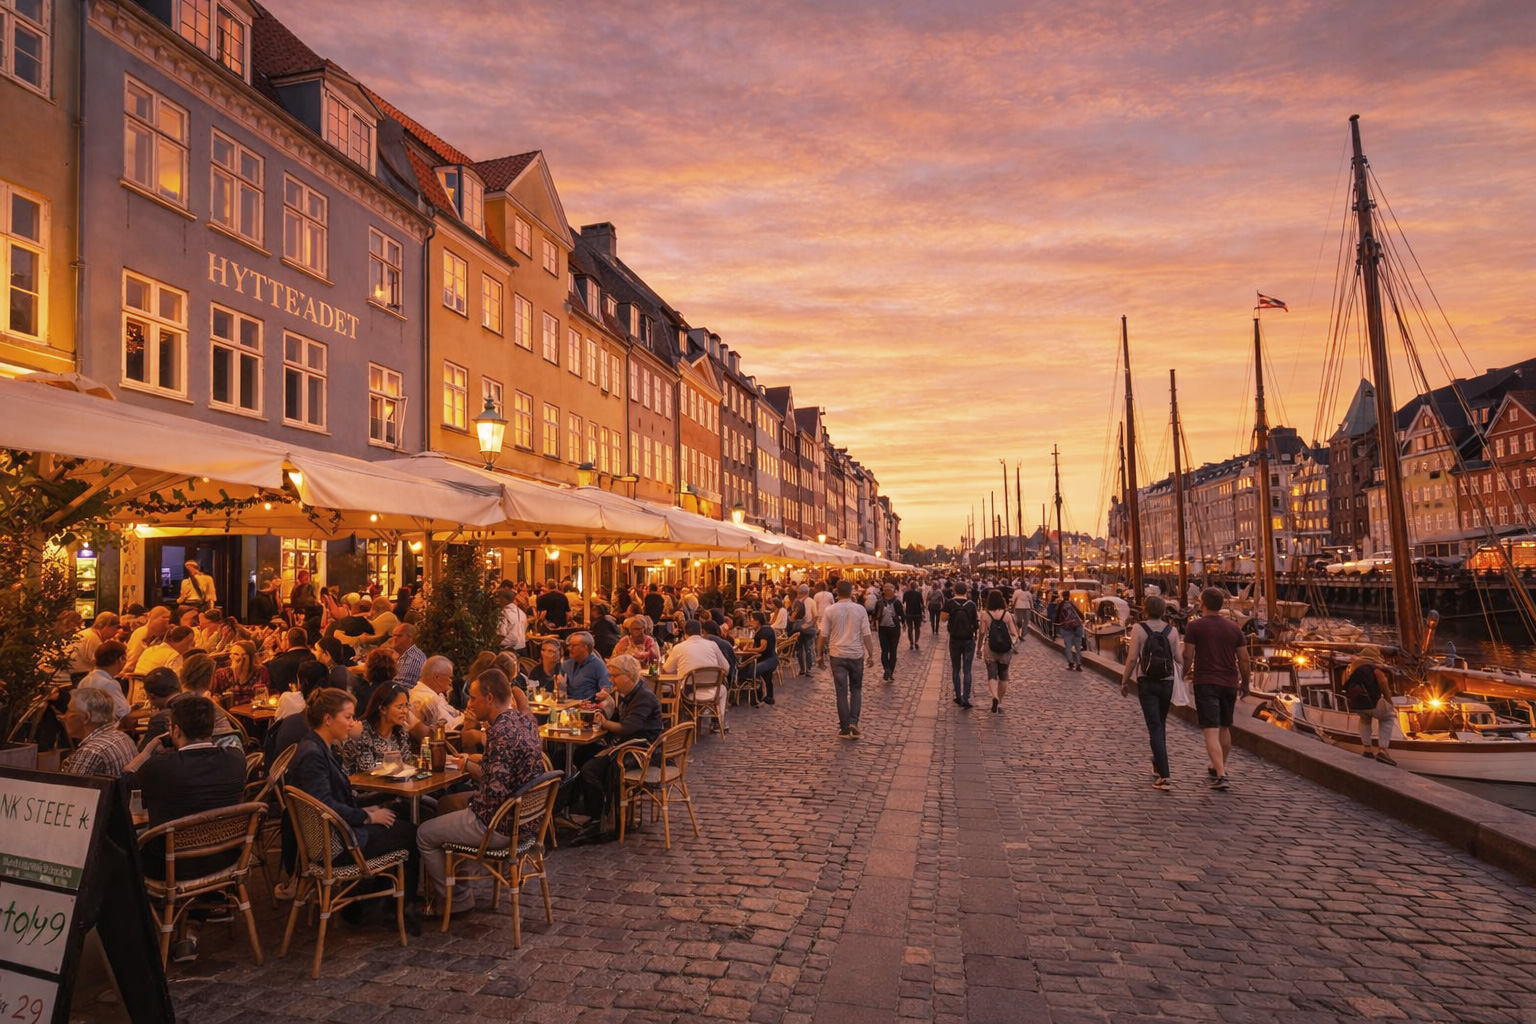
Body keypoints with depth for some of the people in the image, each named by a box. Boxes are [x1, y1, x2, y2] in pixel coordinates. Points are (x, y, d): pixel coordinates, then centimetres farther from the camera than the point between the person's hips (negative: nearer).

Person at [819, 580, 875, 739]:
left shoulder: (830, 611, -6)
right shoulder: (860, 609, -6)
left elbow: (824, 635, -2)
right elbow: (866, 634, -5)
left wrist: (822, 653, 11)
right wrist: (870, 654, 3)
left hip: (837, 655, 0)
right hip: (856, 654, 0)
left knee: (841, 691, 5)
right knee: (856, 689, 16)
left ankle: (845, 729, 8)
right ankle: (853, 721, -1)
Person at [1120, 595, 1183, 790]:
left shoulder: (1138, 629, -8)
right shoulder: (1171, 630, 0)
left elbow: (1132, 657, -12)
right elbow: (1180, 660, -1)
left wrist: (1125, 681, -1)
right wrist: (1182, 647, 21)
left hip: (1146, 682, -3)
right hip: (1167, 682, 4)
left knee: (1154, 727, -4)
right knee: (1161, 725, 21)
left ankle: (1164, 775, -12)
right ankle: (1158, 765, 35)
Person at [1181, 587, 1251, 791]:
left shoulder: (1194, 626, -8)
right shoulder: (1233, 627, 5)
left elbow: (1188, 655, -10)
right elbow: (1243, 658, 6)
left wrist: (1186, 672, 9)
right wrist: (1245, 683, 17)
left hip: (1205, 683, -5)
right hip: (1229, 683, 5)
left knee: (1211, 731, -7)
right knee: (1225, 728, 20)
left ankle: (1220, 775, -17)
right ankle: (1218, 767, 35)